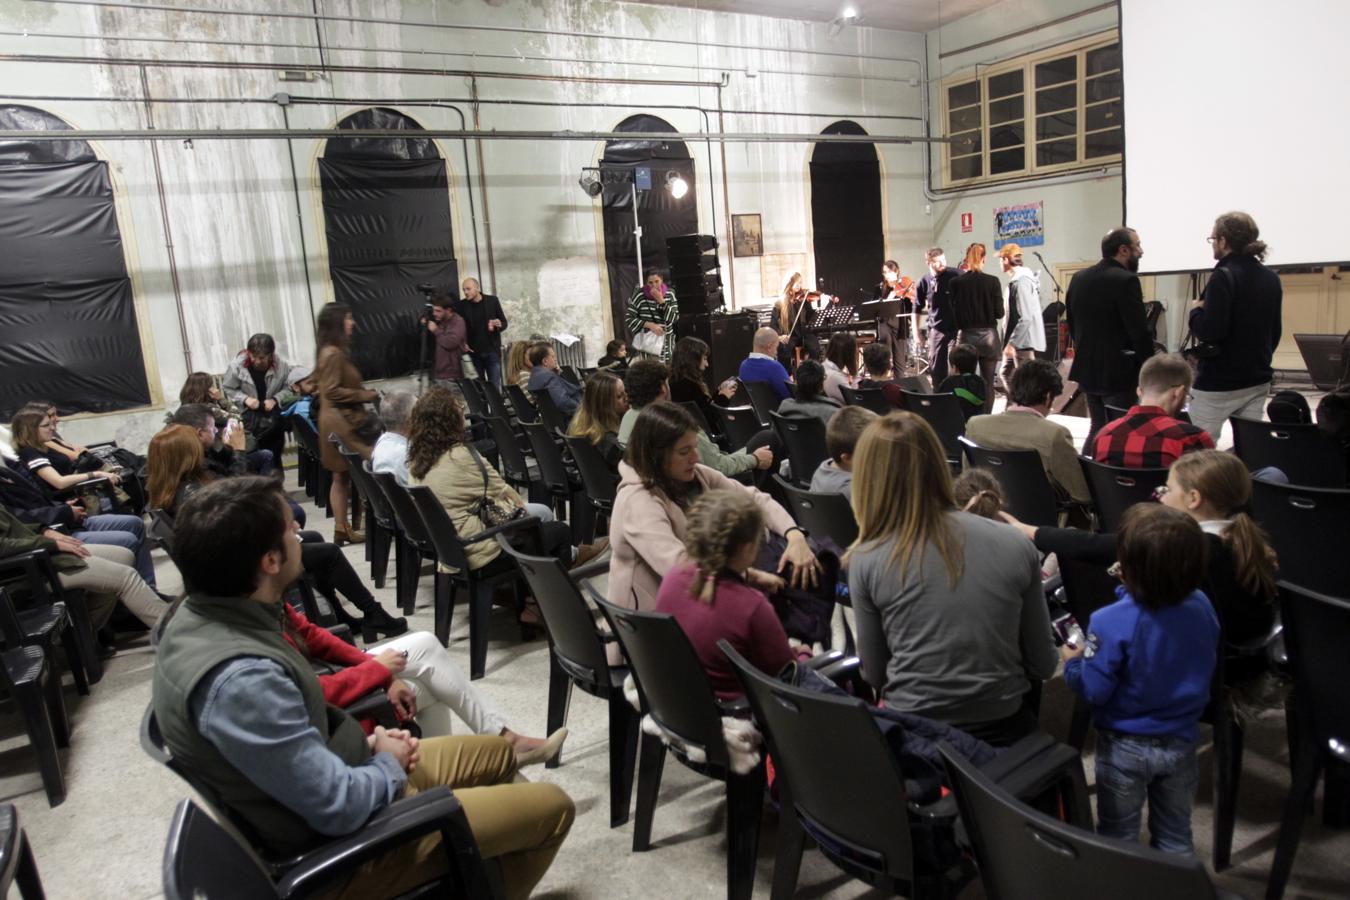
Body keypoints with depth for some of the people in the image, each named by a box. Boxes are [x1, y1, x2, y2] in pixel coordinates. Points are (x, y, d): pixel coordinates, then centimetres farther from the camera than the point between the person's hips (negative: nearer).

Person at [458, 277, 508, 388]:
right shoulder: (462, 305, 2)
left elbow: (505, 322, 5)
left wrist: (499, 325, -18)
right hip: (473, 353, 1)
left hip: (492, 351, -1)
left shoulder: (492, 301, 0)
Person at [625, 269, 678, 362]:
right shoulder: (639, 295, -8)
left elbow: (675, 318, -5)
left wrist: (661, 301, -16)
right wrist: (650, 325, -17)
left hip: (668, 341, 3)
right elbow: (628, 318, -8)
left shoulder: (670, 294, 1)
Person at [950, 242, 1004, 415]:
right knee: (988, 383, 5)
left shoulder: (956, 283, -5)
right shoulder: (992, 281, -7)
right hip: (988, 336, -1)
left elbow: (954, 312, -2)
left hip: (966, 336, 1)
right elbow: (999, 313, -5)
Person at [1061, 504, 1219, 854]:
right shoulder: (1202, 608, -13)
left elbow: (1094, 691, -22)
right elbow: (1201, 665, 5)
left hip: (1125, 747, -4)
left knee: (1118, 838, 16)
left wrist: (1072, 662, -3)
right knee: (1175, 836, 23)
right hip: (1180, 743, 4)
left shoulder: (1112, 623, -29)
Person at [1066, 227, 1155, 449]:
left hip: (1087, 370, 7)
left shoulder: (1078, 278, 7)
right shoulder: (1126, 280, -16)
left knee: (1098, 428, 18)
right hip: (1118, 372, -7)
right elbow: (1139, 331, -17)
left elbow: (1071, 323, 14)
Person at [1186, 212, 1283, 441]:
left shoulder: (1224, 276, -15)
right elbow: (1274, 332, 17)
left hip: (1219, 383, -8)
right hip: (1258, 380, 8)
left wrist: (1196, 310, -4)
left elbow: (1210, 332, -22)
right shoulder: (1271, 278, 10)